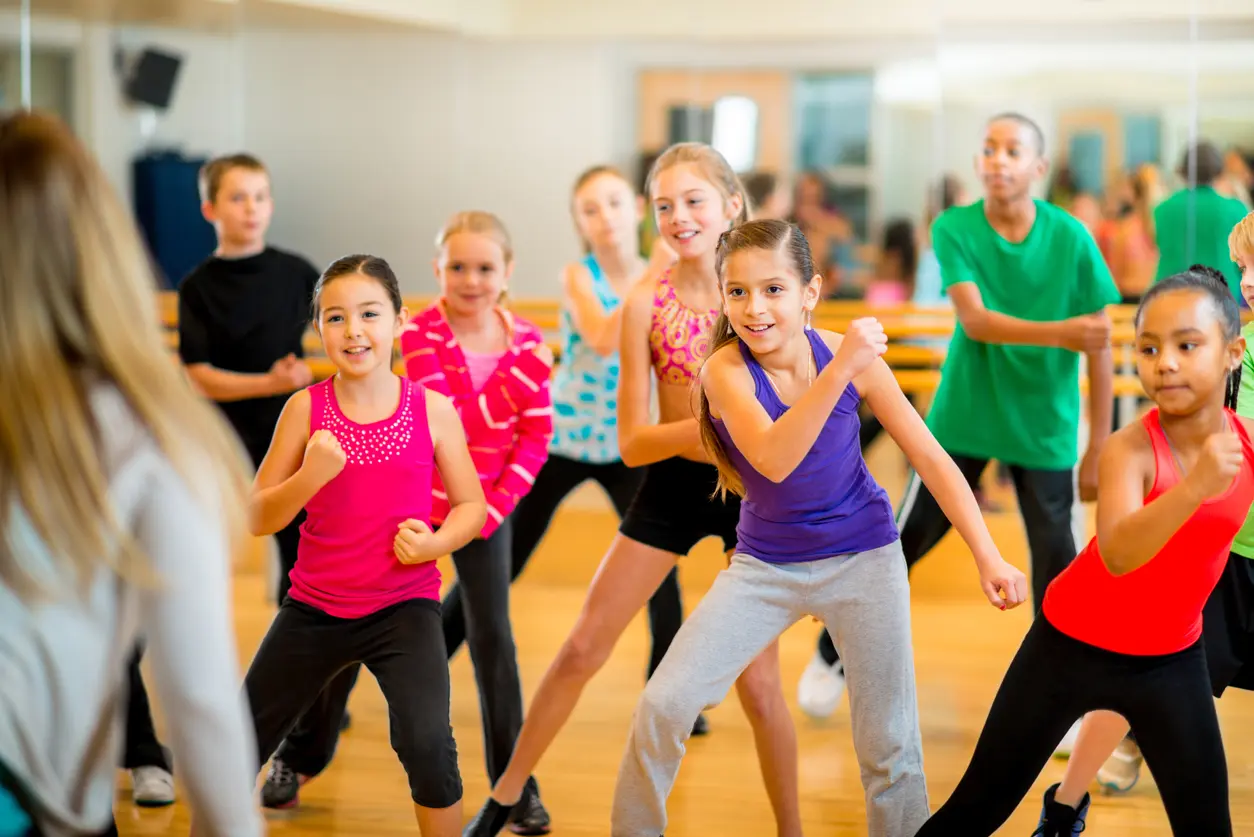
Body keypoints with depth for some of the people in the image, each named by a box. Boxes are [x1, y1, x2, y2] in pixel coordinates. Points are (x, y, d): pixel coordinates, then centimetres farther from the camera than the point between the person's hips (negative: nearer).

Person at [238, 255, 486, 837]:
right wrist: (310, 475, -22)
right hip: (314, 608, 2)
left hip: (404, 607, -2)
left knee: (426, 740, -24)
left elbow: (471, 506, 3)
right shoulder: (306, 408, -5)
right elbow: (259, 519, -4)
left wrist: (435, 543, -17)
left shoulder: (432, 410, -6)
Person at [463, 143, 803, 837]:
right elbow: (632, 441, -9)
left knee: (757, 681, 1)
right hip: (671, 486, 1)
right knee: (582, 650, 4)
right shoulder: (647, 303, -9)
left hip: (752, 486, -1)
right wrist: (699, 428, -27)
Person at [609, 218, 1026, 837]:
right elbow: (773, 460, -35)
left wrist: (989, 557, -12)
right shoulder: (725, 369, -19)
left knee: (890, 746, 3)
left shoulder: (854, 356, -13)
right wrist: (839, 368, -43)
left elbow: (930, 457, -7)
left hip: (863, 559, 1)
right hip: (765, 565, -1)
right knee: (663, 705, -9)